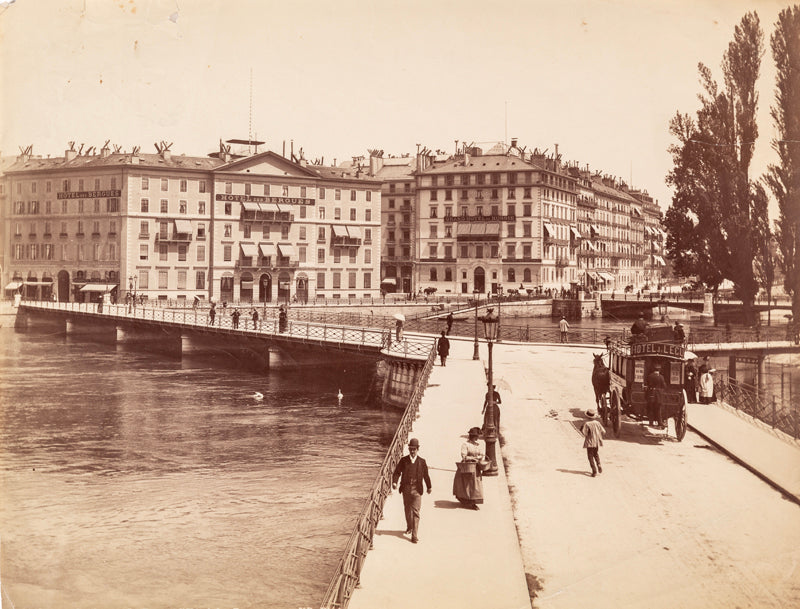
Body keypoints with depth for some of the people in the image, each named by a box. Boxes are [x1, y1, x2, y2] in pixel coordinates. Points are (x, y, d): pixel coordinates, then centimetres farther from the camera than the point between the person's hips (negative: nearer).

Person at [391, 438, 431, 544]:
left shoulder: (422, 462, 1)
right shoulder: (403, 460, 2)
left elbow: (426, 475, 11)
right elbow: (397, 472, 0)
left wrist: (429, 487, 21)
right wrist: (394, 482, -18)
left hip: (416, 490, -2)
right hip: (406, 489, 2)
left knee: (415, 511, -10)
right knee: (407, 510, 17)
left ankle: (414, 535, -11)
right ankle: (409, 527, 41)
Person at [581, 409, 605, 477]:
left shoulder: (587, 424, -16)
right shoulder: (597, 423, -2)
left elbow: (584, 434, -18)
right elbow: (603, 431, 1)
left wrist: (581, 428, 0)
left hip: (590, 443, -5)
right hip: (597, 443, 5)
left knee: (591, 457, 2)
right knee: (596, 455, 26)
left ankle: (594, 471, -4)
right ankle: (599, 467, 25)